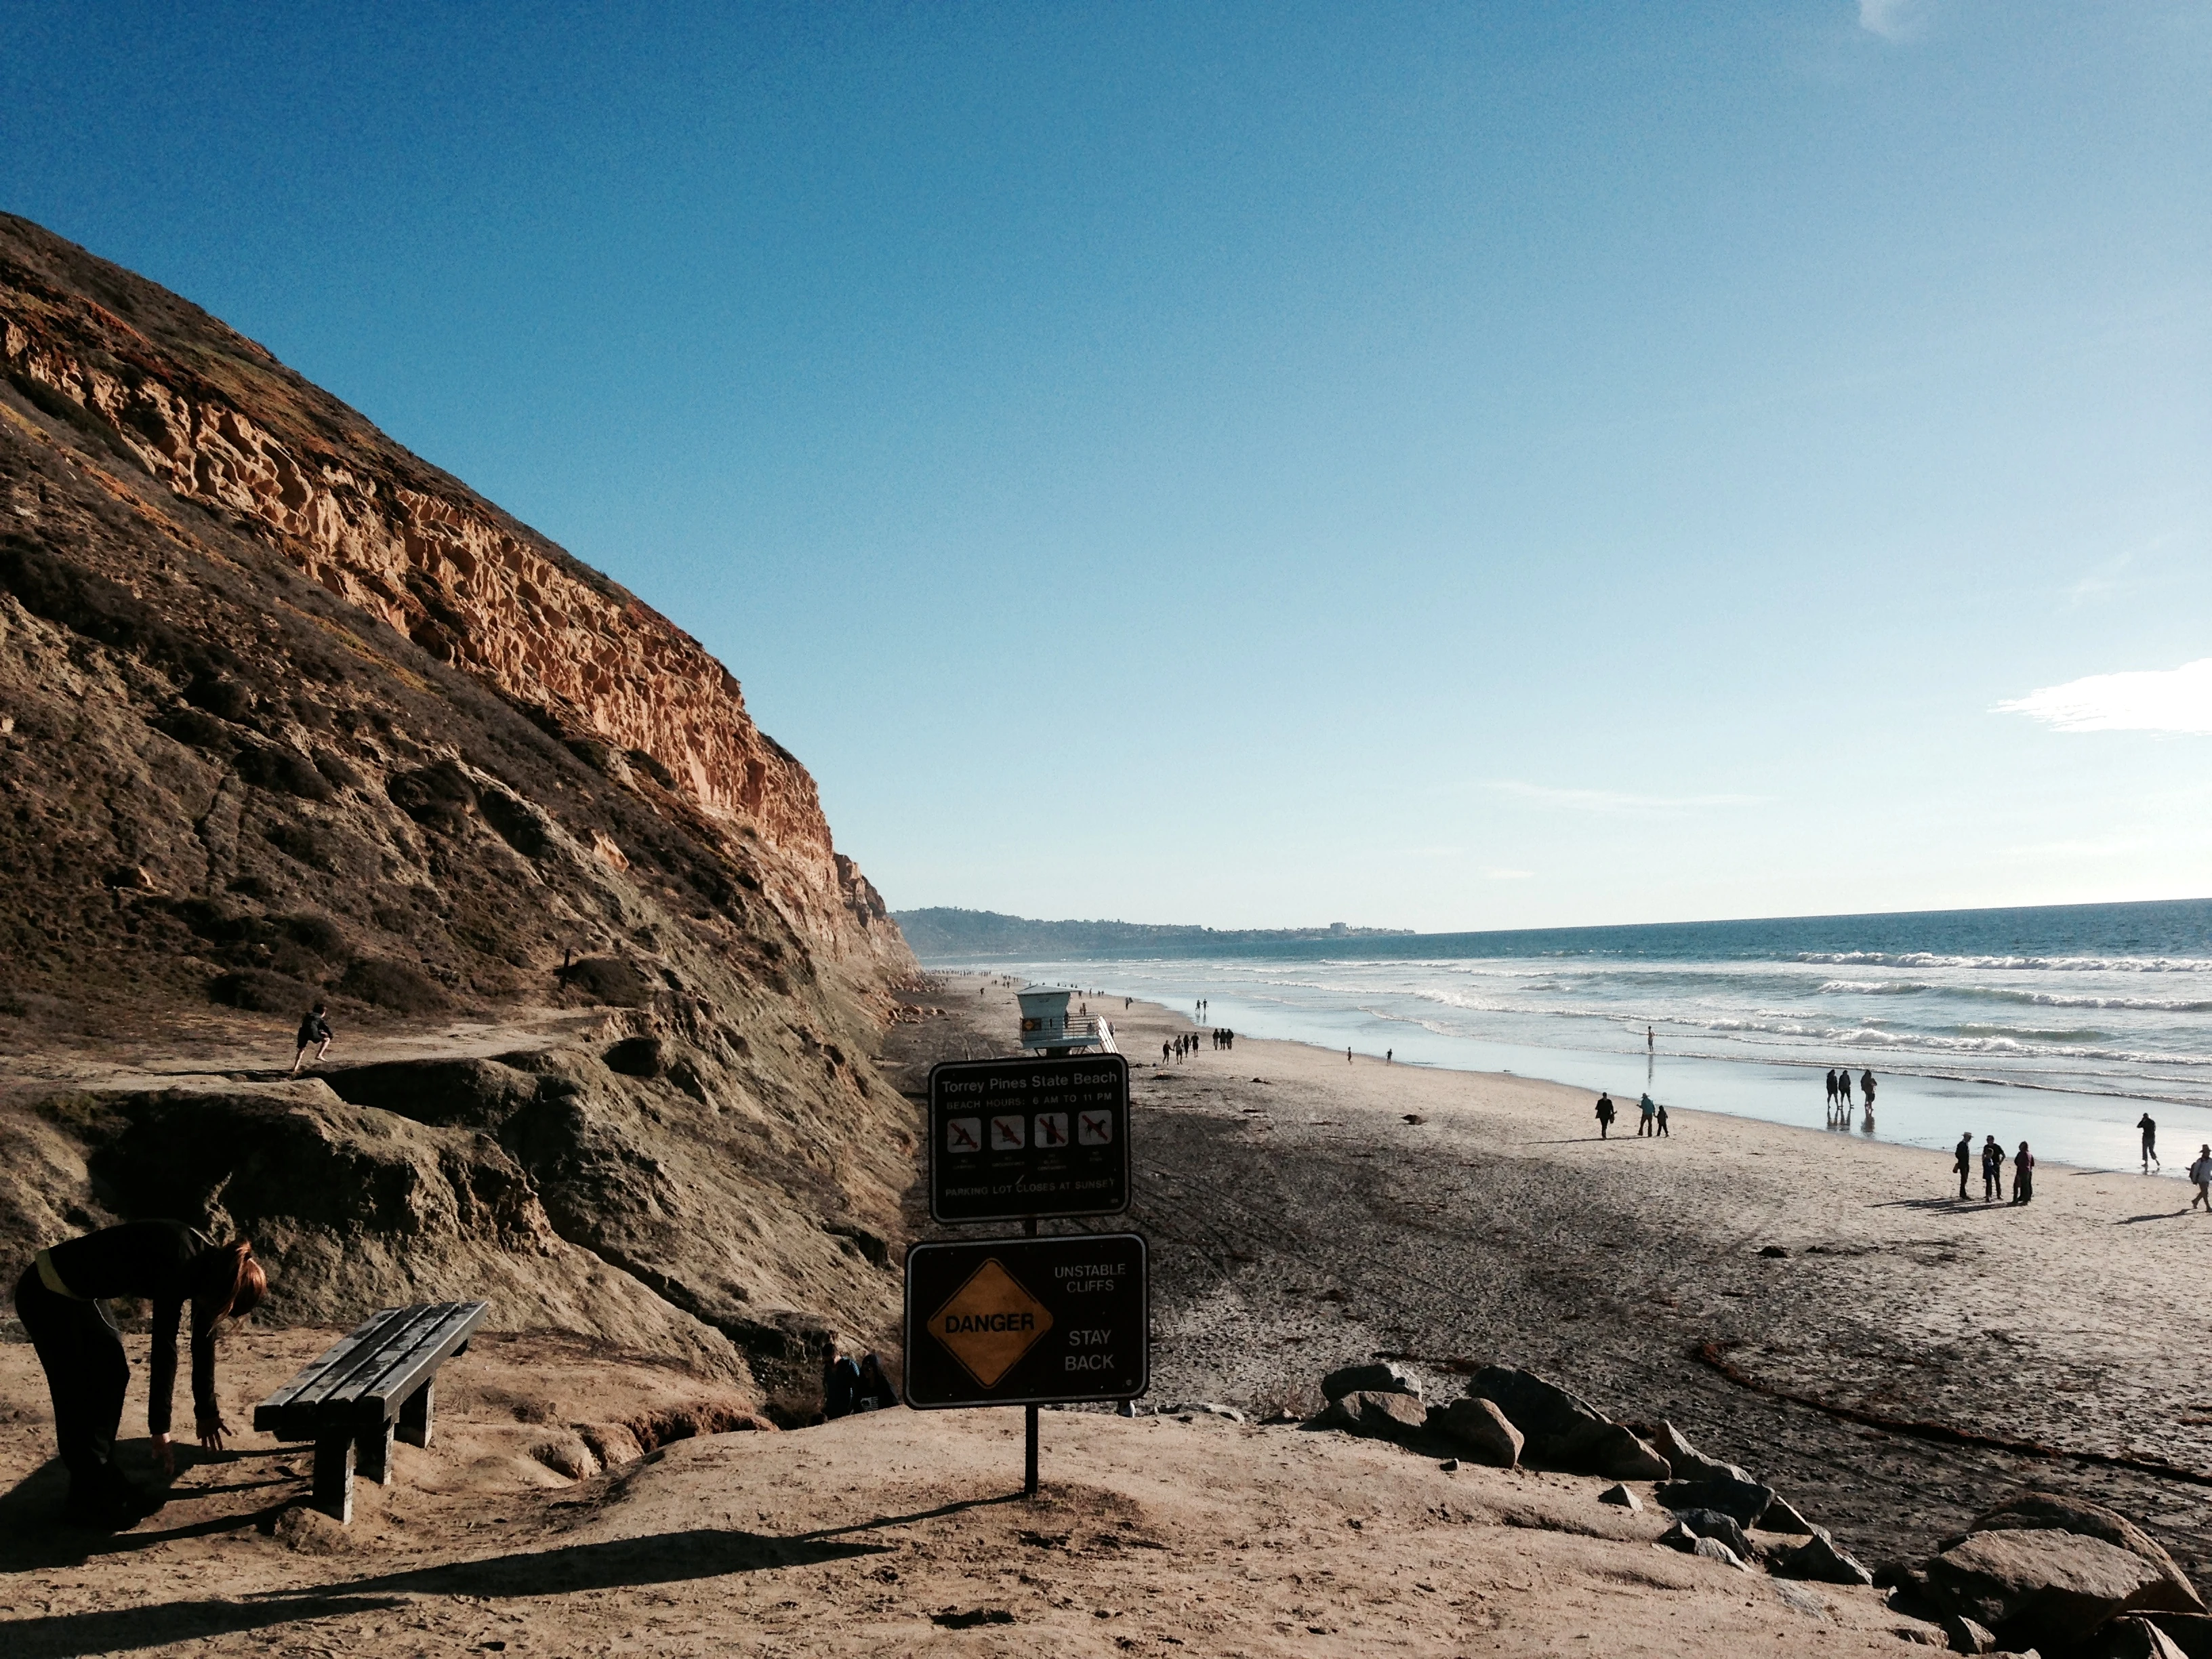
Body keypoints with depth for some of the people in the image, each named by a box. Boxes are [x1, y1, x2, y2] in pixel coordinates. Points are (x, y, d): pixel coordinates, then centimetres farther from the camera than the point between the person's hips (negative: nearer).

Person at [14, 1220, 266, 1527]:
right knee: (80, 1395, -5)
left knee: (113, 1375, 12)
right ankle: (87, 1501, 6)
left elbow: (203, 1341, 6)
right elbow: (164, 1349, -27)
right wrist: (160, 1427, -22)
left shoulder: (209, 1264, -3)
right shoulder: (178, 1266, -29)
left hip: (80, 1294, 9)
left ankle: (103, 1481, 22)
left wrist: (207, 1411, 12)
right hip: (47, 1295, -9)